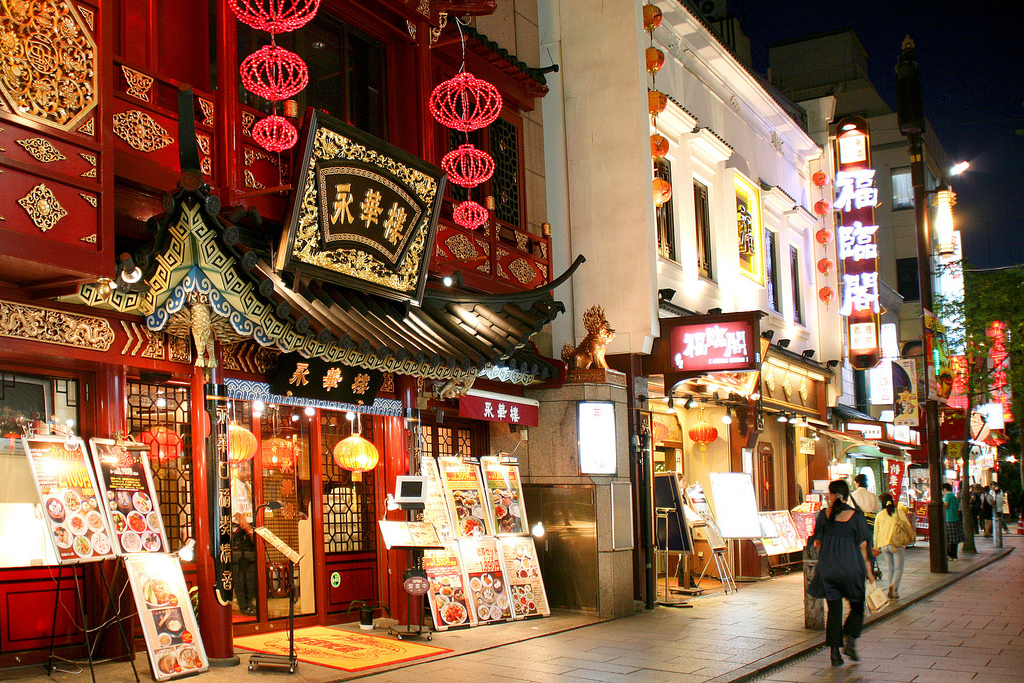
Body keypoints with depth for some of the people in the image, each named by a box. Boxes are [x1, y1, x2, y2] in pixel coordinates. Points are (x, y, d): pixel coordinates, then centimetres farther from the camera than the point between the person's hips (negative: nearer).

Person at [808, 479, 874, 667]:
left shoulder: (824, 515, -1)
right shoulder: (856, 516, -7)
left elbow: (818, 542, 5)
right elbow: (863, 546, -5)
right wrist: (868, 571, 2)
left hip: (828, 568, 2)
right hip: (852, 567, -2)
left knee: (834, 609, 10)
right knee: (857, 605, 17)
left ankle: (835, 652, 8)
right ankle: (851, 640, 0)